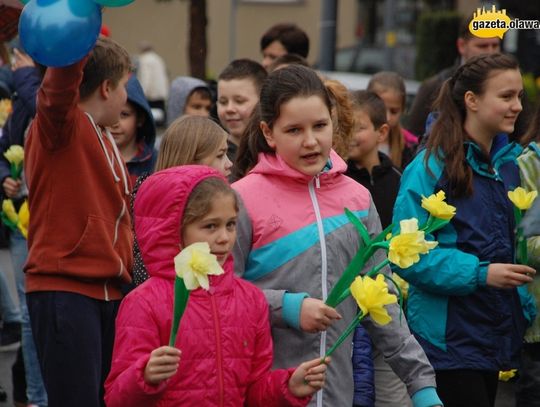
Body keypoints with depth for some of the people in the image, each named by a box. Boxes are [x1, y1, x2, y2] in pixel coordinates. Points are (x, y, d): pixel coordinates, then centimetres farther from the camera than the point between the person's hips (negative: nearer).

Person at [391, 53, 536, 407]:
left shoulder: (508, 163, 9)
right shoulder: (432, 166, -12)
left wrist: (524, 308, 10)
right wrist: (479, 272, -23)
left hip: (494, 334, 7)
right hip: (448, 337, -7)